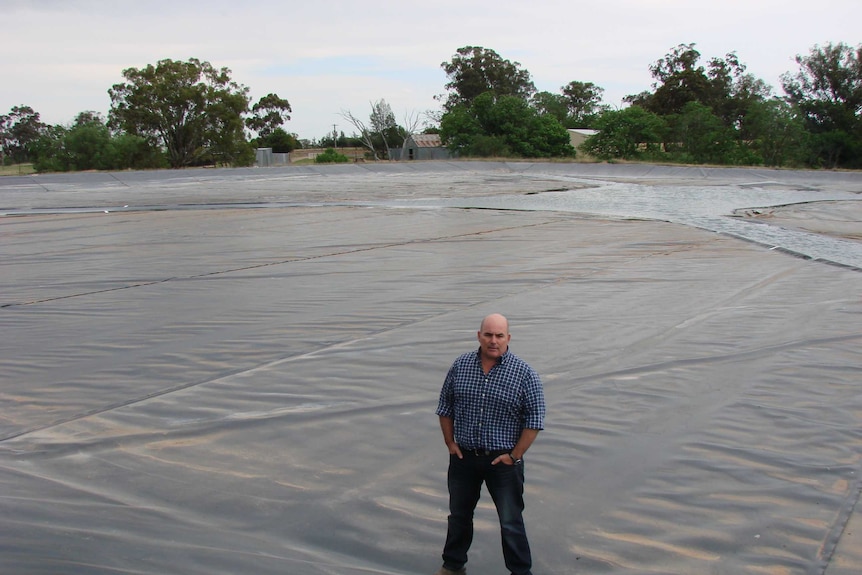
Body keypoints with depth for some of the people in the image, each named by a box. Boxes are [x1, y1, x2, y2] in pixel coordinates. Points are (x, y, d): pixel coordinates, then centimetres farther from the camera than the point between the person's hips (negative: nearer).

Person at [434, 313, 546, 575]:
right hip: (463, 456, 4)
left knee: (511, 522, 4)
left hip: (503, 460, -3)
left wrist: (514, 456, -11)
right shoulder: (460, 366, -1)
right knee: (459, 515, 19)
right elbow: (445, 406, 9)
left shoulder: (524, 373, -11)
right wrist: (450, 443, 4)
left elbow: (535, 419, -9)